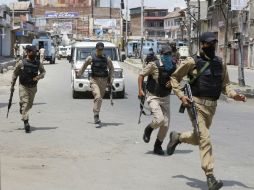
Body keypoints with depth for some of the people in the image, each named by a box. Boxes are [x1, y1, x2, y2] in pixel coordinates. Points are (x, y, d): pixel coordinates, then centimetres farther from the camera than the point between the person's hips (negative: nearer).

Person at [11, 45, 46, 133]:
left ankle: (21, 107, 48)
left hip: (33, 87, 4)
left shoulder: (38, 64, 0)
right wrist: (12, 84, 3)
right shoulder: (21, 63, -8)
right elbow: (15, 73, 2)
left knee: (29, 104, 14)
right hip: (23, 87, -4)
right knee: (25, 103, -13)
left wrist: (38, 77, -7)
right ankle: (26, 122, -16)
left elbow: (43, 71, 15)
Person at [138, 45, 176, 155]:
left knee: (166, 124, 2)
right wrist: (140, 90, -14)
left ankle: (158, 146, 22)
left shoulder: (173, 66, 0)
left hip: (165, 98, 5)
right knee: (159, 119, -24)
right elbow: (141, 75, -4)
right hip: (153, 97, -5)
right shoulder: (154, 65, -13)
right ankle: (148, 130, 11)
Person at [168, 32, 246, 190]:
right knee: (205, 139, -13)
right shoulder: (193, 62, -4)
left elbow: (225, 84, 13)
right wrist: (181, 95, -8)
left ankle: (177, 137, 48)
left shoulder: (220, 63, 10)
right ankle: (210, 177, -11)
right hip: (196, 104, -6)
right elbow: (175, 77, 3)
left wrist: (234, 94, -6)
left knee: (199, 138, 18)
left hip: (212, 106, 6)